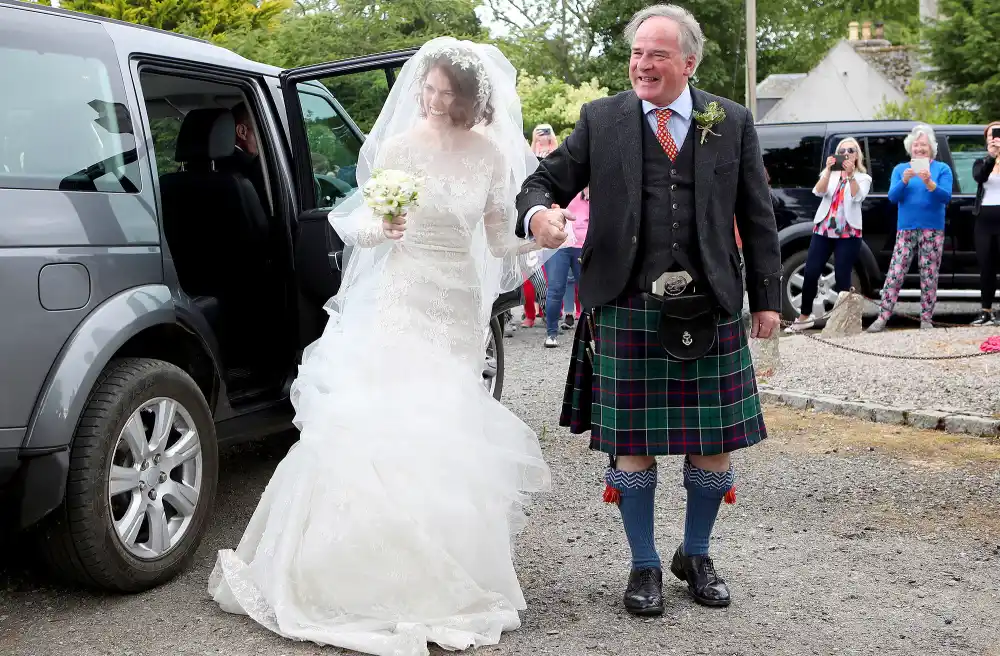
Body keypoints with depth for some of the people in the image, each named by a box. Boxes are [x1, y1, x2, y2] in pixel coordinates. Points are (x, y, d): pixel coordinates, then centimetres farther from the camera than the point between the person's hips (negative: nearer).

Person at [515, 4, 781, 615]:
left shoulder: (733, 122, 8)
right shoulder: (601, 119, 5)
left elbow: (757, 216, 10)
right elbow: (546, 180, 6)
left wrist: (768, 297, 8)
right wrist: (538, 212, -18)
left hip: (711, 309, 1)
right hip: (628, 308, -1)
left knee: (715, 444, 8)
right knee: (633, 445, 5)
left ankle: (696, 555, 31)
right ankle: (645, 565, 24)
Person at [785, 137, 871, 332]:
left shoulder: (863, 178, 8)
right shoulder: (830, 173, 14)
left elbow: (857, 196, -12)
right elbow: (819, 192, -6)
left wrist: (850, 174, -23)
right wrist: (828, 170, -18)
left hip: (848, 234, -2)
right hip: (823, 230, 2)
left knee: (842, 276, -7)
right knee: (810, 273, -3)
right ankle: (805, 317, 8)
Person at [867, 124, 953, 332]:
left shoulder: (942, 169, 4)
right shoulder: (900, 169, 10)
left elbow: (946, 197, -8)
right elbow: (892, 197, -1)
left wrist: (929, 183, -25)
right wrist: (904, 181, -20)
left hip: (933, 230, -1)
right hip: (906, 229, 1)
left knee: (929, 276, 0)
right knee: (895, 274, -5)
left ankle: (926, 319, 7)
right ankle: (882, 318, -6)